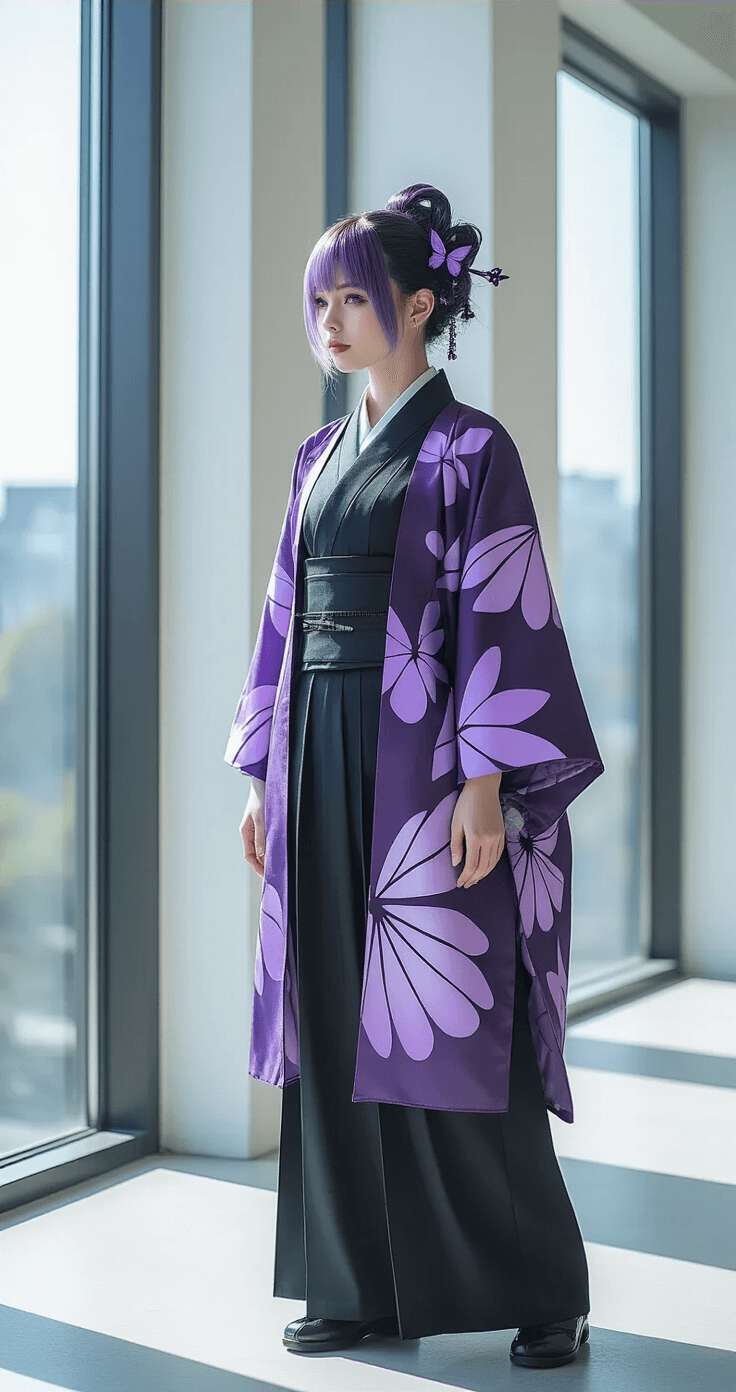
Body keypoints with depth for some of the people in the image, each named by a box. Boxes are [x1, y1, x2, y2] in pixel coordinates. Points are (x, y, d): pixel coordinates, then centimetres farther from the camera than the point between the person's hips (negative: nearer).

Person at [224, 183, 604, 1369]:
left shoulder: (470, 449, -5)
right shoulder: (323, 458, 15)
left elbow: (504, 620, -11)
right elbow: (289, 616, 16)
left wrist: (485, 785, -18)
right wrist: (264, 773, 12)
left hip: (420, 764, -7)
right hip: (325, 769, 7)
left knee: (453, 1032, -3)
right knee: (340, 1027, 8)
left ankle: (544, 1290, 12)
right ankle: (366, 1283, 19)